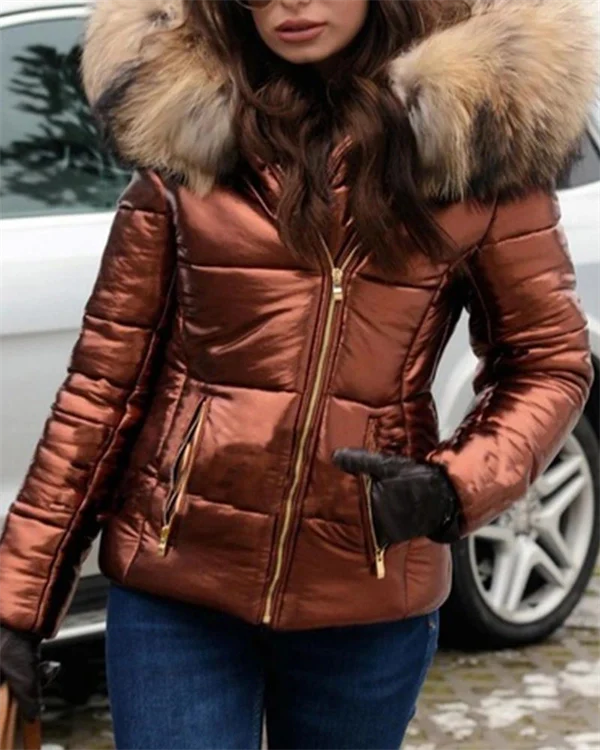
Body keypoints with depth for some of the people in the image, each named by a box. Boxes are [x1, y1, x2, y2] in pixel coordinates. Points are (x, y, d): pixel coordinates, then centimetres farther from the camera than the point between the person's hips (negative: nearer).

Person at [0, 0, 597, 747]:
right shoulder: (182, 131, -2)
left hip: (368, 595, 0)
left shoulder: (475, 129, -5)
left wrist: (454, 490, -17)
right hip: (176, 579, 0)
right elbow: (105, 376, 0)